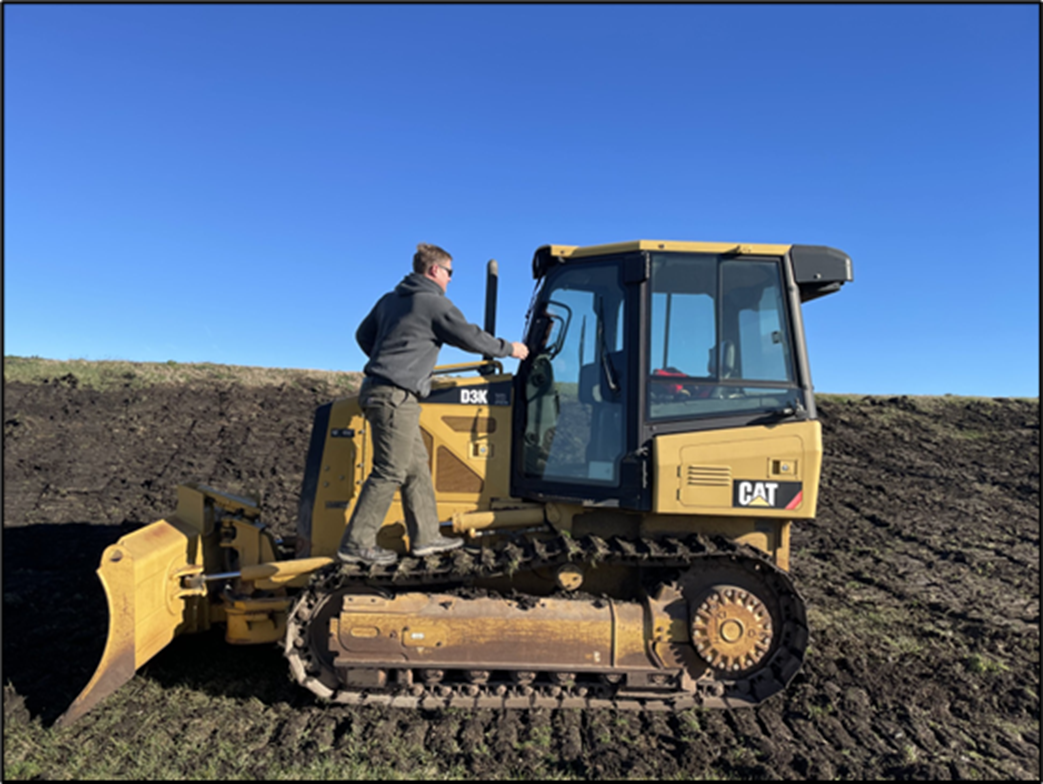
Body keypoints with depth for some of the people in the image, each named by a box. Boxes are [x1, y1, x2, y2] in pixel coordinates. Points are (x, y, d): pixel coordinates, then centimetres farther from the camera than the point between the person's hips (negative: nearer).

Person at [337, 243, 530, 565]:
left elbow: (364, 335, 24)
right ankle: (356, 544, 0)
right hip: (396, 395, -10)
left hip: (378, 390, 10)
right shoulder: (434, 303, -8)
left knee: (416, 464, 13)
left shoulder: (391, 299, 18)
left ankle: (425, 536, 19)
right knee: (390, 472, -6)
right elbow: (470, 337, -5)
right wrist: (509, 348, 8)